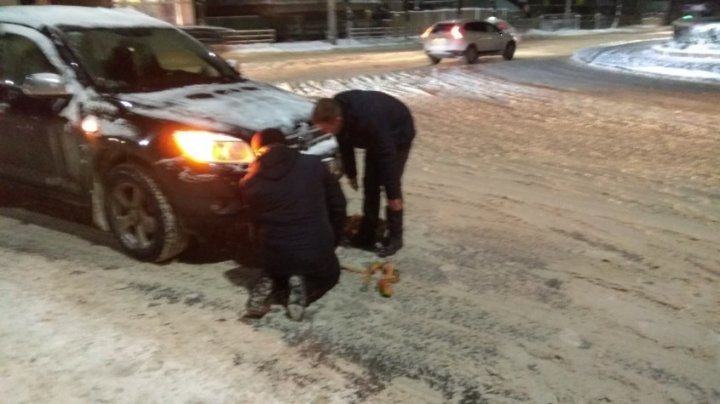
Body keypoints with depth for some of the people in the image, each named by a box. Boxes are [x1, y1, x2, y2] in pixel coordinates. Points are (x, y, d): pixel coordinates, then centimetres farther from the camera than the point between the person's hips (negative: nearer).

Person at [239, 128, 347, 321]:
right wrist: (332, 241, 17)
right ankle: (305, 286, 0)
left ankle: (270, 284, 2)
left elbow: (257, 220, 10)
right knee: (329, 275, 34)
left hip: (275, 256, 2)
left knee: (276, 271, 38)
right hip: (316, 252, -1)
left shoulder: (250, 183, -1)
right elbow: (337, 204, 4)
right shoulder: (314, 165, -2)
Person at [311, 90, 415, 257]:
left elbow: (387, 156, -37)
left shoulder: (369, 119, -44)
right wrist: (351, 174, 5)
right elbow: (345, 145, -4)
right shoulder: (338, 110, -22)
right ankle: (367, 234, 15)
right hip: (376, 137, 7)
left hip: (399, 134, -7)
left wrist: (393, 194, -31)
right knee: (370, 183, 5)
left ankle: (394, 237, 3)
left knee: (390, 184, -11)